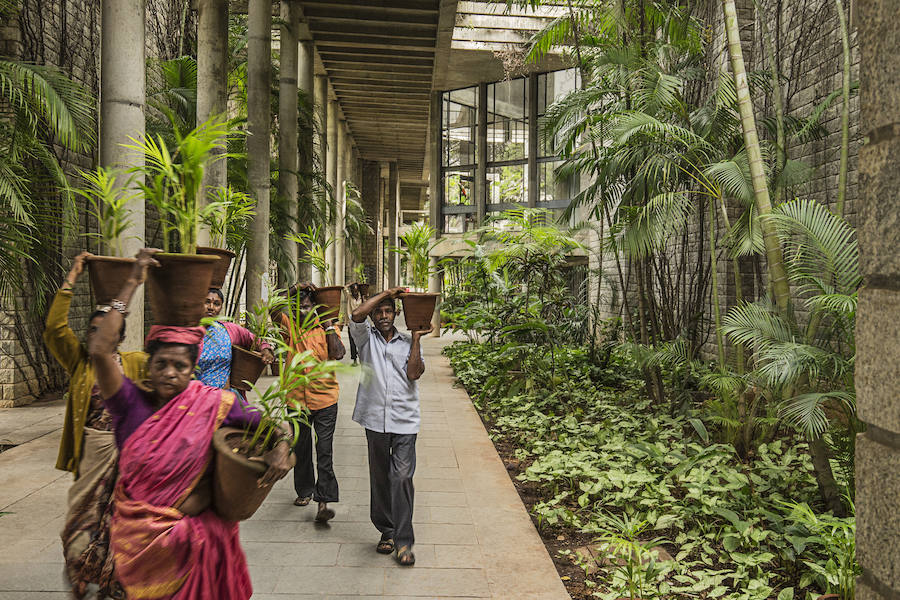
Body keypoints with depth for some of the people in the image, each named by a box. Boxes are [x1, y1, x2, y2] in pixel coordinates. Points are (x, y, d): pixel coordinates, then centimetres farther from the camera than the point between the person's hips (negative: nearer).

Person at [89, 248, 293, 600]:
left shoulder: (213, 403, -7)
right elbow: (99, 350, -19)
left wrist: (281, 447, -24)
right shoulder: (132, 403, -7)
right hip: (138, 537, 1)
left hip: (195, 536, 0)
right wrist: (133, 284, -17)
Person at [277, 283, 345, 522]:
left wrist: (328, 325, -13)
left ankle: (323, 502, -4)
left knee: (324, 450, -6)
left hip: (325, 398, -2)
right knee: (301, 449, 16)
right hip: (297, 399, 2)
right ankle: (304, 490, 35)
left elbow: (338, 354, -15)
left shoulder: (326, 327, 0)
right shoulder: (288, 325, 1)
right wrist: (292, 292, -20)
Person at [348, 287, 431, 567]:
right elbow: (356, 316, -13)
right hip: (375, 419, 1)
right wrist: (386, 292, -6)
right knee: (380, 478, 10)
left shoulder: (408, 342, 9)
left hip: (404, 420, -1)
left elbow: (414, 374, -6)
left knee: (402, 478, -6)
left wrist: (416, 338, -6)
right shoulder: (367, 338, 7)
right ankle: (386, 531, 26)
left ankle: (403, 541, 1)